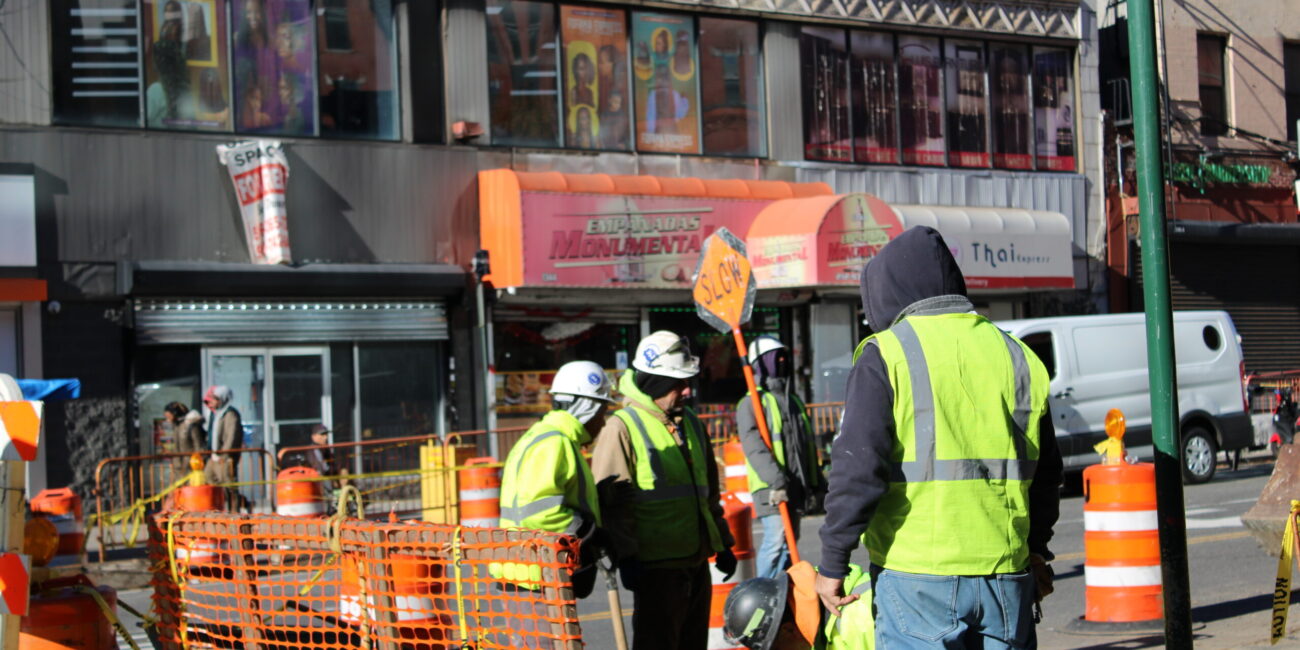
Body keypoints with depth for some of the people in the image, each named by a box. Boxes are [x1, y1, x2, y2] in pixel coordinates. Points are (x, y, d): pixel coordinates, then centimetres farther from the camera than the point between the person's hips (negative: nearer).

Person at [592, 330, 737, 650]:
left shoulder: (691, 424, 16)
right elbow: (613, 501, -14)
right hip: (656, 564, -8)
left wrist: (722, 542, 23)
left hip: (696, 560, 8)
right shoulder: (622, 428, -9)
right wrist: (626, 556, -19)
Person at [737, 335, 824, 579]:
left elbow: (808, 446, 25)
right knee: (776, 539, -16)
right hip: (772, 489, -8)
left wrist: (817, 483, 20)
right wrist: (777, 481, -28)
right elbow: (755, 448, -17)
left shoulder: (794, 400, 21)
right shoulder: (752, 403, -5)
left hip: (796, 487, 8)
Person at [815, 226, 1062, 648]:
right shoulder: (1016, 356, 12)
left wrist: (833, 564, -4)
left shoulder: (886, 353, -5)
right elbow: (1045, 471, 19)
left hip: (917, 580, -5)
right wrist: (1035, 550, 32)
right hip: (1006, 576, 5)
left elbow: (858, 468, -12)